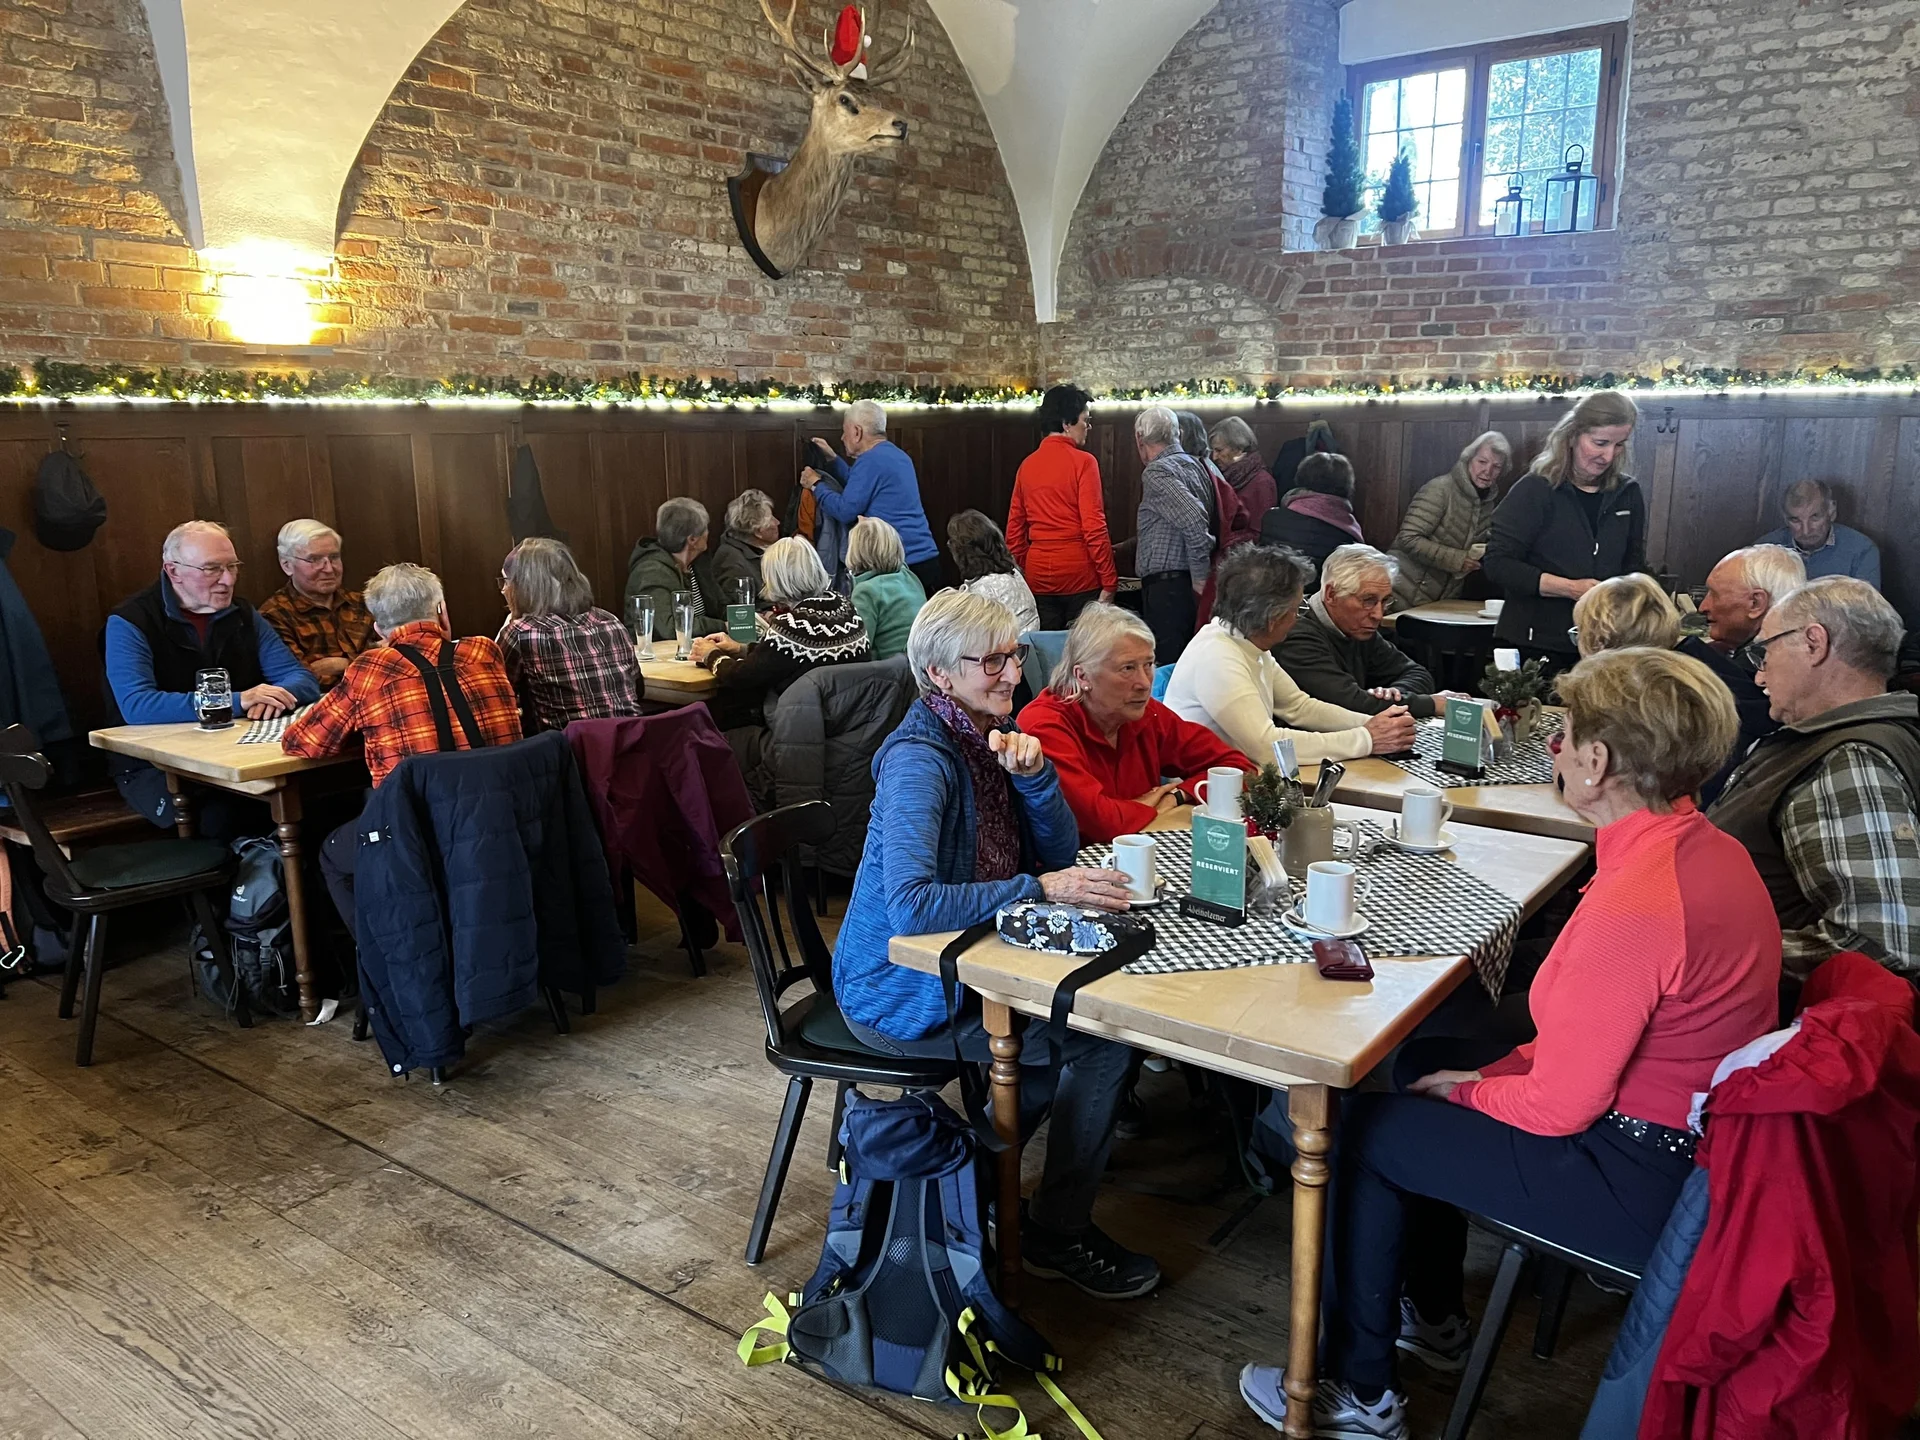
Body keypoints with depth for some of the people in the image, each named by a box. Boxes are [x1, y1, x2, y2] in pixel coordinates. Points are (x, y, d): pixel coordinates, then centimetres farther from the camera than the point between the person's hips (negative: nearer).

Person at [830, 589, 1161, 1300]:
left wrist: (1033, 773, -16)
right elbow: (910, 904, -35)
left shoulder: (995, 732, 2)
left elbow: (1059, 850, 2)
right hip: (899, 993, -8)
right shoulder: (920, 759, -24)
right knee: (1107, 1034, -11)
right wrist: (1040, 888, -35)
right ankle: (1058, 1235, 9)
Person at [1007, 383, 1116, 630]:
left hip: (1038, 575, 5)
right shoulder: (1082, 462, -8)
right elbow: (1094, 527, -13)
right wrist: (1110, 581, -9)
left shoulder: (1027, 465, 8)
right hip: (1079, 575, -5)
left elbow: (1014, 531, 11)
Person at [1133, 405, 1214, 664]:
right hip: (1187, 582, 9)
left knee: (1167, 664, -9)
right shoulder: (1194, 465, 16)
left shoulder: (1156, 473, -10)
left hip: (1167, 584, -9)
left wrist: (1201, 576, -14)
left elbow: (1193, 519, -21)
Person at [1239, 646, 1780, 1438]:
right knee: (1423, 1060, 21)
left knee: (1365, 1130, 1)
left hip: (1637, 1177, -10)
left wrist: (1471, 1088, -5)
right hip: (1697, 1127, 10)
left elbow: (1558, 1106, -24)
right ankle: (1433, 1317, 37)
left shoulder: (1631, 904, -32)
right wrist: (1502, 1068, 5)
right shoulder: (1709, 848, -1)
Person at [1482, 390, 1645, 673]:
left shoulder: (1628, 494, 8)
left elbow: (1634, 568, 18)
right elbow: (1497, 564, -12)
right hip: (1532, 648, -4)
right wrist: (1570, 588, -19)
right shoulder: (1534, 490, -7)